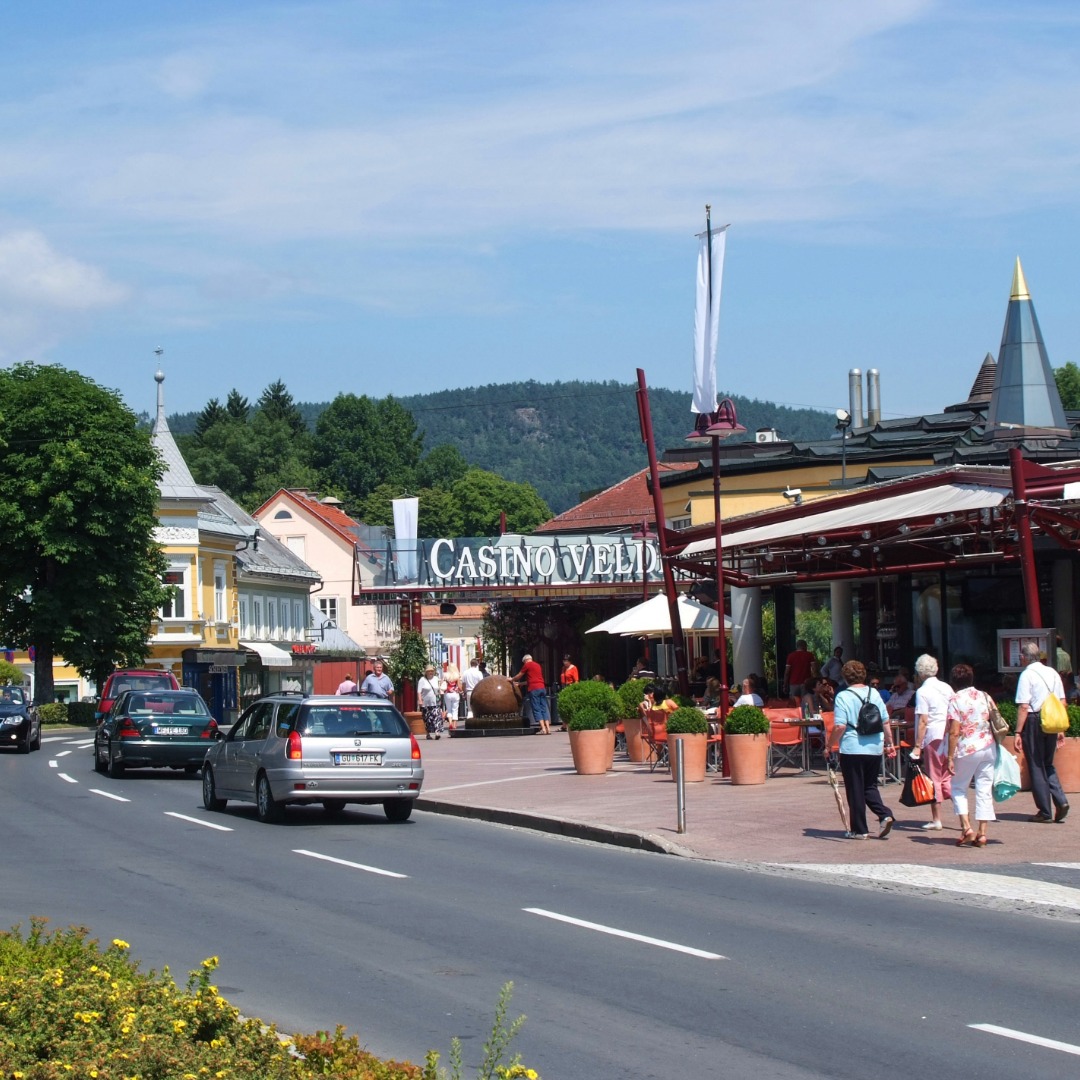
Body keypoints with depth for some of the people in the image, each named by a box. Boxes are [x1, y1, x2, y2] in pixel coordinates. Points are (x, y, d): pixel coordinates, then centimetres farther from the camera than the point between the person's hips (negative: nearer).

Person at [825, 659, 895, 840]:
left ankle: (859, 830, 9)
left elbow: (840, 726, -16)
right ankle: (884, 814, -4)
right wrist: (889, 743, 20)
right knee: (870, 786, 17)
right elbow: (885, 722, 9)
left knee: (855, 791, 5)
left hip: (852, 749, -5)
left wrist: (830, 746, -5)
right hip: (875, 749, 5)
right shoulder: (874, 693, 6)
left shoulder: (843, 697, -10)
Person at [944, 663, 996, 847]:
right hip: (988, 747, 4)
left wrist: (950, 758, -12)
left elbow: (954, 732, -14)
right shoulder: (984, 696, 7)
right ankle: (982, 833, 4)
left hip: (967, 750, -4)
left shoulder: (955, 700, -8)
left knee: (958, 788, 11)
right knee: (984, 790, 7)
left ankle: (966, 827, -5)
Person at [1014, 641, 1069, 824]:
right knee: (1048, 765, 20)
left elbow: (1023, 707, -14)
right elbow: (1062, 702, 12)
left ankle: (1044, 812, 7)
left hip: (1033, 721, -6)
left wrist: (1018, 733, -12)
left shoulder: (1027, 675, -10)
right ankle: (1060, 801, 2)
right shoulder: (1052, 673, 9)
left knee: (1036, 767, 4)